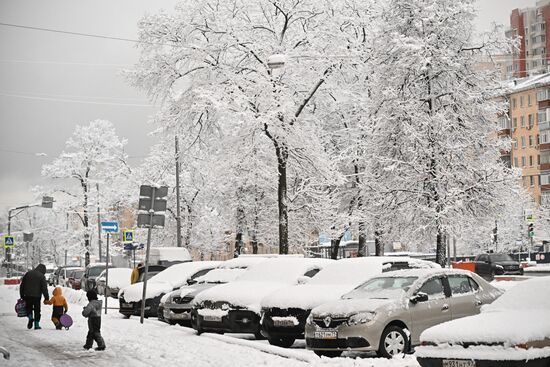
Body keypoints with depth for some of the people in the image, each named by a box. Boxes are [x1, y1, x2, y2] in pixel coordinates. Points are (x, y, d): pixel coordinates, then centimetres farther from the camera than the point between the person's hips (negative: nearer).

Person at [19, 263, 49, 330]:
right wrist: (46, 297, -3)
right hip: (37, 296, -2)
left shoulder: (28, 273, 9)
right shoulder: (41, 276, -4)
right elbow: (44, 288, -8)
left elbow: (22, 285, 10)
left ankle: (30, 318, -8)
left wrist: (22, 295, 16)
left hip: (27, 295, 2)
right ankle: (36, 324, 5)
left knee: (29, 308, 18)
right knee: (37, 310, 7)